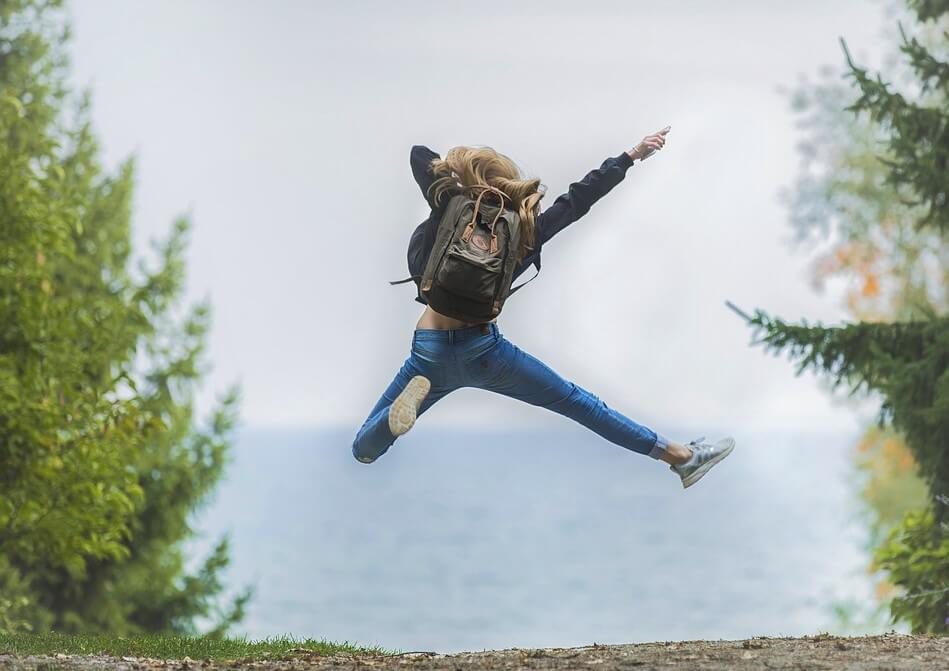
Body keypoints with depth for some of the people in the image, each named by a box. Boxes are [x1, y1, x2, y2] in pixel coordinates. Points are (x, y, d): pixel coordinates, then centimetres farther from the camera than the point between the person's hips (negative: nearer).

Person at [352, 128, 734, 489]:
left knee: (364, 450, 7)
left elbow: (419, 154, 6)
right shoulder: (521, 232, -4)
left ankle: (414, 395, -24)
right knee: (575, 402, 16)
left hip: (430, 354, -1)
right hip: (483, 352, 1)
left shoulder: (447, 219, -5)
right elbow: (579, 198, 6)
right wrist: (632, 155, 14)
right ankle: (680, 456, 19)